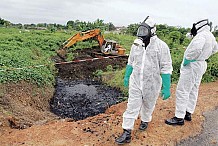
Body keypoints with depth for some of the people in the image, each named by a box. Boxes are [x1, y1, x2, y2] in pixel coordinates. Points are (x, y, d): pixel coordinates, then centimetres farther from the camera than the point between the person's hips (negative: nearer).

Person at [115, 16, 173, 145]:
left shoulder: (161, 46, -14)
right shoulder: (136, 44, -1)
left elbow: (166, 68, -13)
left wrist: (166, 88, -14)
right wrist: (126, 76, 19)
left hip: (152, 85, -2)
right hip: (135, 83, 3)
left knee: (148, 105, 20)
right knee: (132, 107, 3)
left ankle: (145, 120, 49)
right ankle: (127, 133, 12)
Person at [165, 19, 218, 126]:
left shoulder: (202, 35, -20)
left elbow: (196, 48, -39)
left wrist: (187, 60, -25)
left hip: (192, 66, -10)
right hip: (201, 64, 10)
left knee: (182, 91, -6)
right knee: (193, 91, 17)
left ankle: (179, 118, -1)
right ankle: (188, 113, 29)